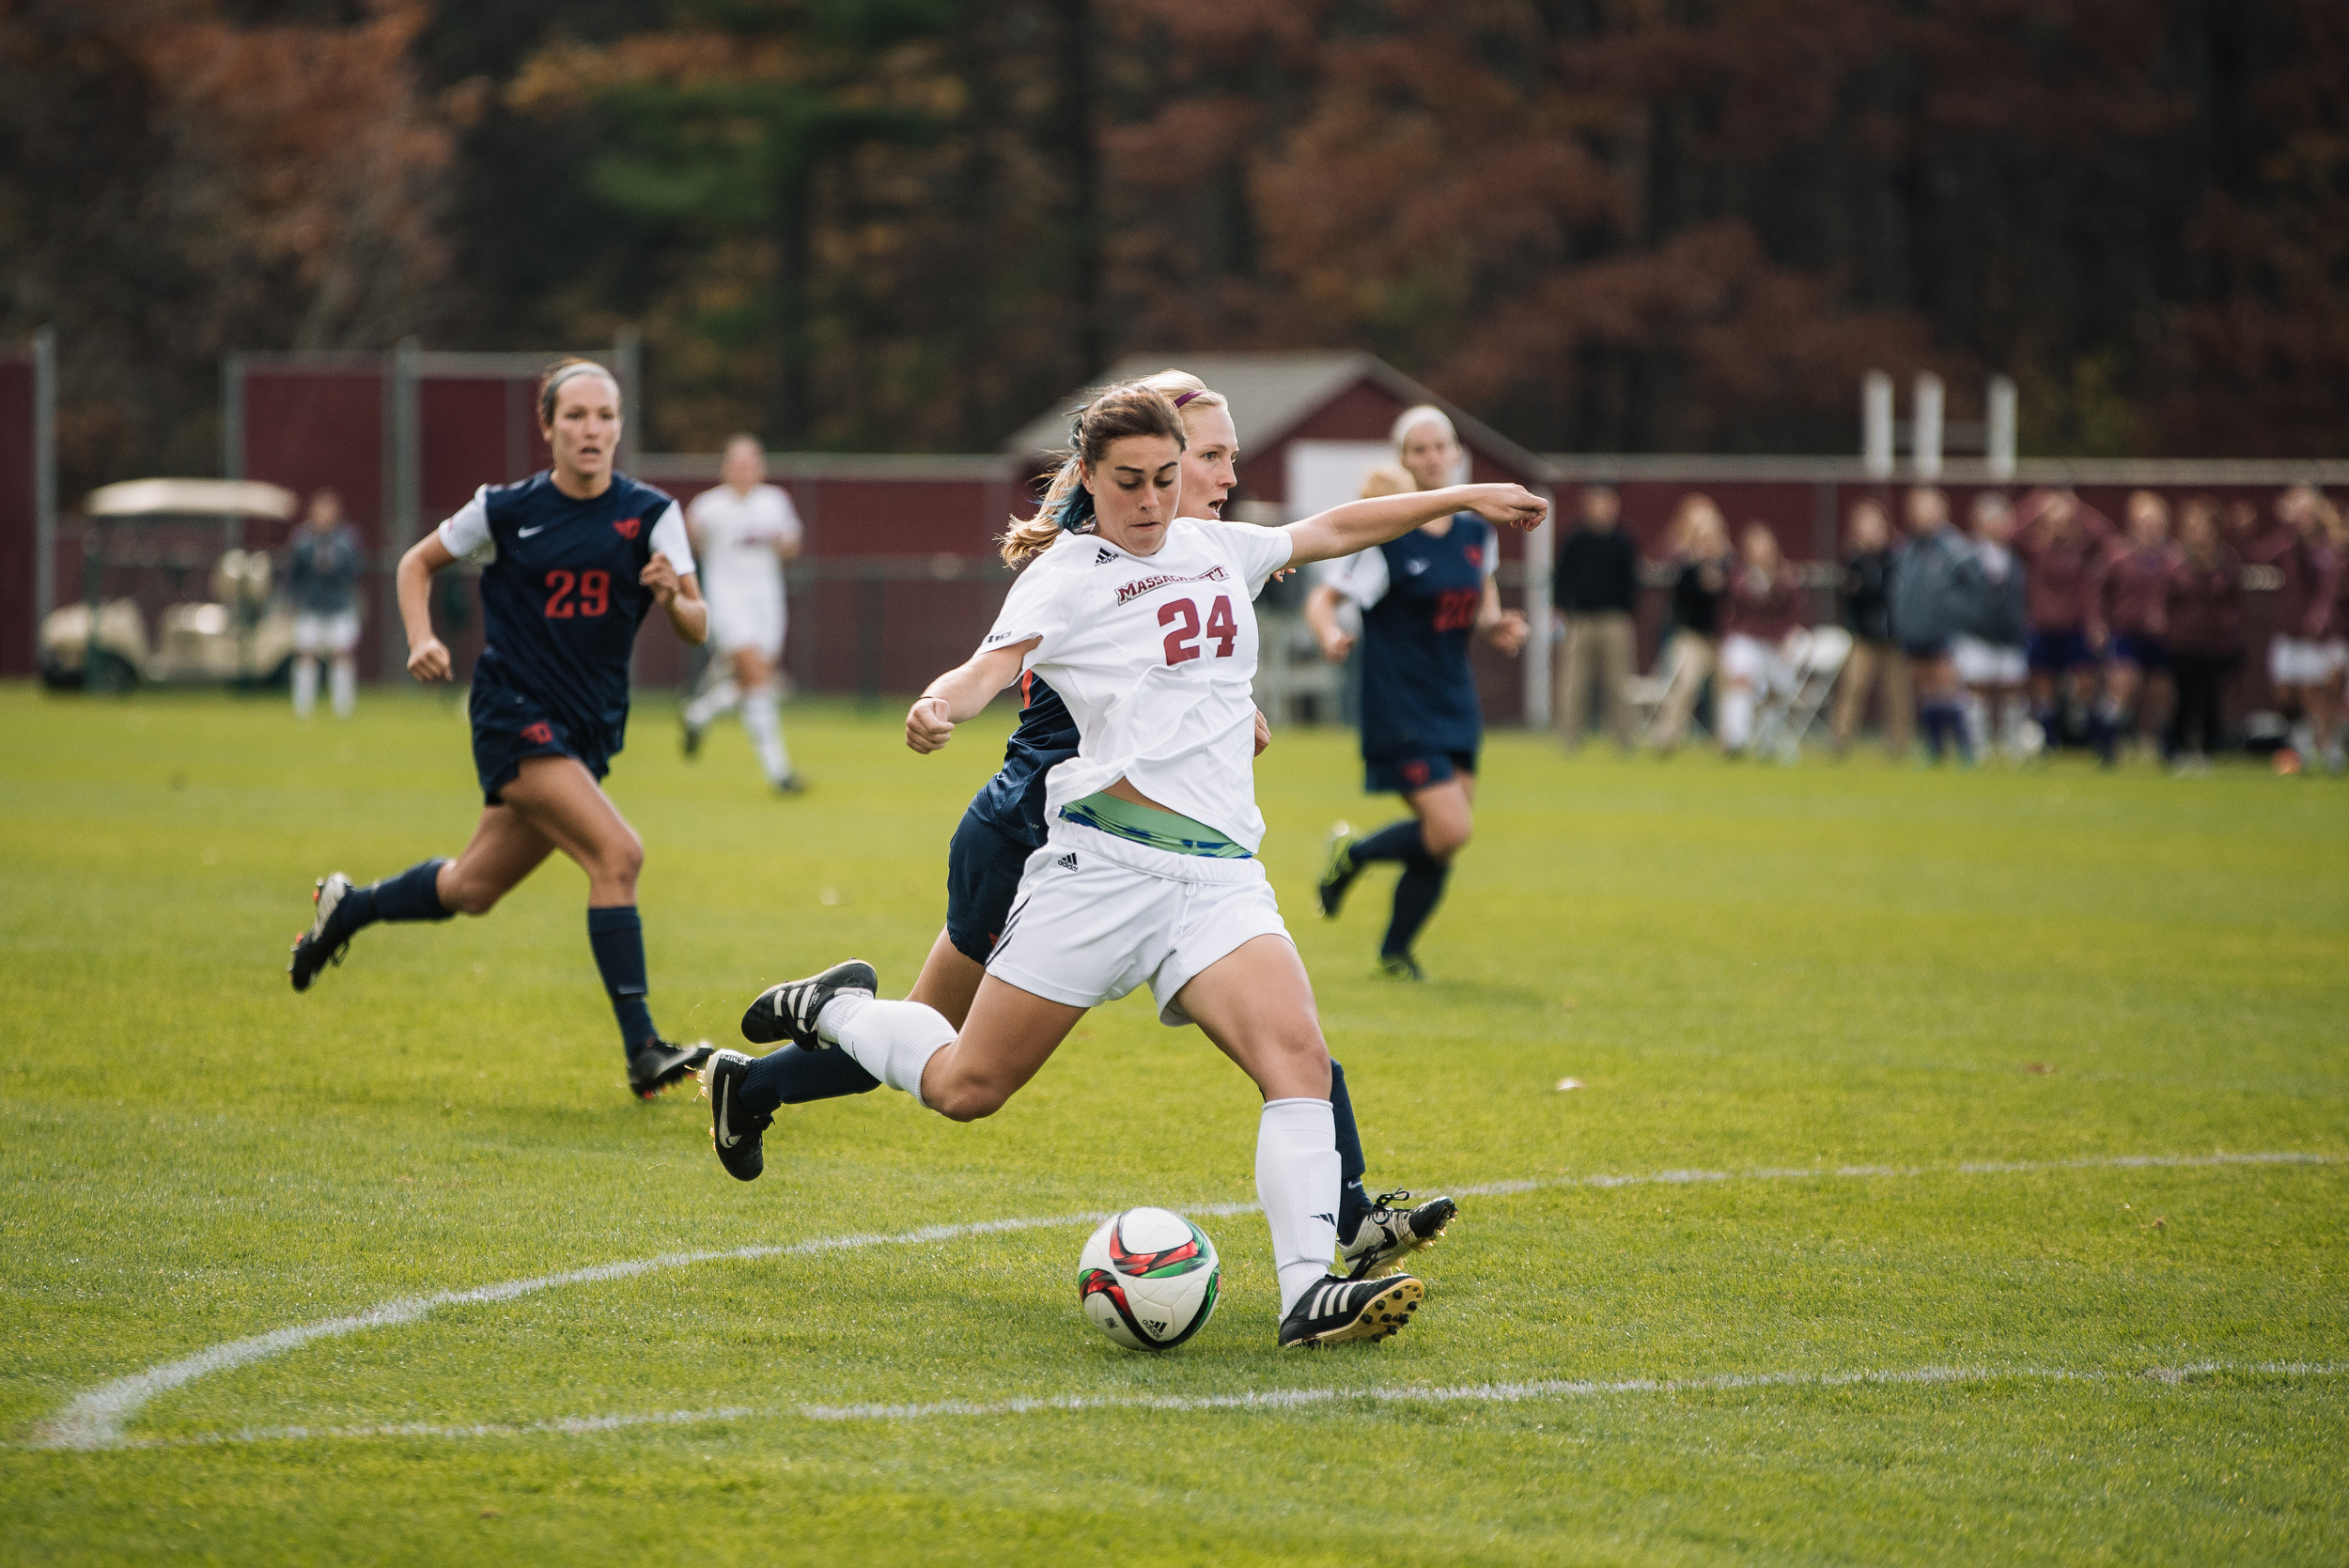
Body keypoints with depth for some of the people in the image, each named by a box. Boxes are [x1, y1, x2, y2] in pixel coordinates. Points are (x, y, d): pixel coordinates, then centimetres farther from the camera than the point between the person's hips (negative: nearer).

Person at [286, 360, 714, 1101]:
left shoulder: (650, 514, 0)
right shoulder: (507, 510, -5)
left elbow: (698, 626, -3)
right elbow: (419, 562, 10)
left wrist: (675, 597, -25)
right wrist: (422, 639, -6)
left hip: (589, 731, 5)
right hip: (515, 715, -5)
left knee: (471, 889, 16)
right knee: (617, 852, -23)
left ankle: (347, 906, 45)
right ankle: (642, 1052, -23)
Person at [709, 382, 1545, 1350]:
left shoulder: (1215, 548, 18)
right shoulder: (1067, 574, -1)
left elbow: (1333, 531, 33)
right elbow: (994, 663, -19)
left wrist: (1463, 498, 36)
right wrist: (940, 707, -41)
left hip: (1221, 872, 5)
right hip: (1103, 860, -4)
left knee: (1299, 1061, -20)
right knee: (968, 1088, 2)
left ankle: (1308, 1293, -26)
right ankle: (838, 1011, 32)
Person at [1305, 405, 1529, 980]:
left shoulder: (1478, 532, 7)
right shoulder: (1386, 538, -11)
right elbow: (1322, 599, -7)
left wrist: (1498, 627, -2)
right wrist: (1331, 637, -28)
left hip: (1456, 704, 6)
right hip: (1399, 706, -6)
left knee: (1445, 839, 4)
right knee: (1450, 829, -17)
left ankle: (1395, 952, 23)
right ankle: (1351, 852, 11)